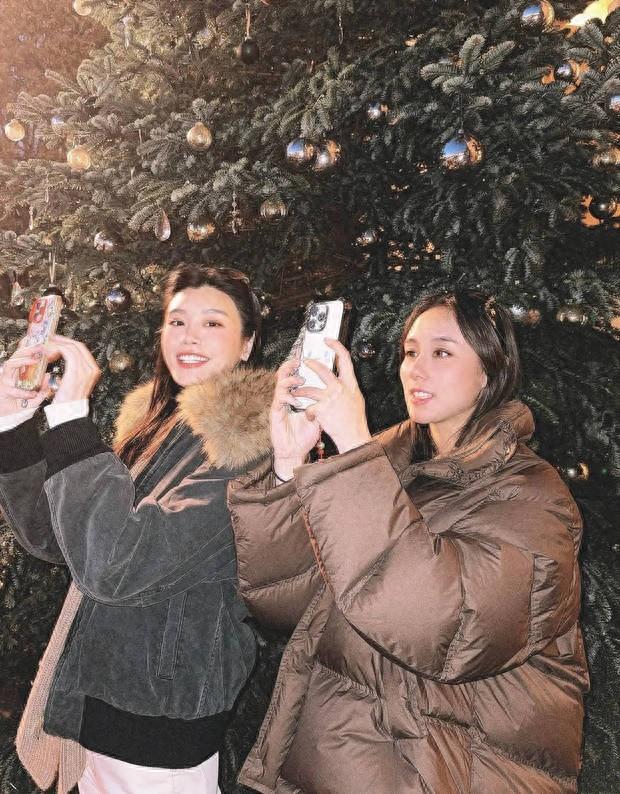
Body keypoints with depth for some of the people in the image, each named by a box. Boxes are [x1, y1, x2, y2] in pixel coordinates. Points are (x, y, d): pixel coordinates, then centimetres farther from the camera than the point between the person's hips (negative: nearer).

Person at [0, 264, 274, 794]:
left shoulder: (252, 443, -21)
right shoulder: (158, 422, 2)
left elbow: (114, 565, -32)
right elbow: (51, 537, 3)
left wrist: (71, 412, -30)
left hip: (161, 715, -7)